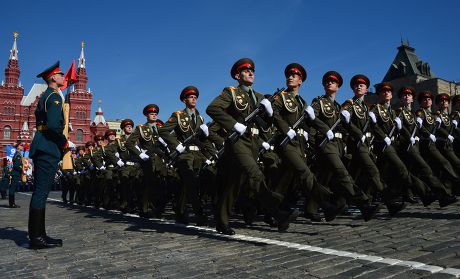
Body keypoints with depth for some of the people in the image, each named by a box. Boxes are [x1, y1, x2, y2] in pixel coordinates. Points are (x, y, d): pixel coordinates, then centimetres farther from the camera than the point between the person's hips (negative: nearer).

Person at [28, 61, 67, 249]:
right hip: (49, 148, -10)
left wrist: (60, 144, 17)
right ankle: (37, 237, -5)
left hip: (42, 148, 10)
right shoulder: (54, 96, -8)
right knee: (42, 191, -9)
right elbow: (54, 124, -22)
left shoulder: (45, 96, 23)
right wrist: (64, 143, -8)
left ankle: (38, 235, 15)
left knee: (40, 191, 10)